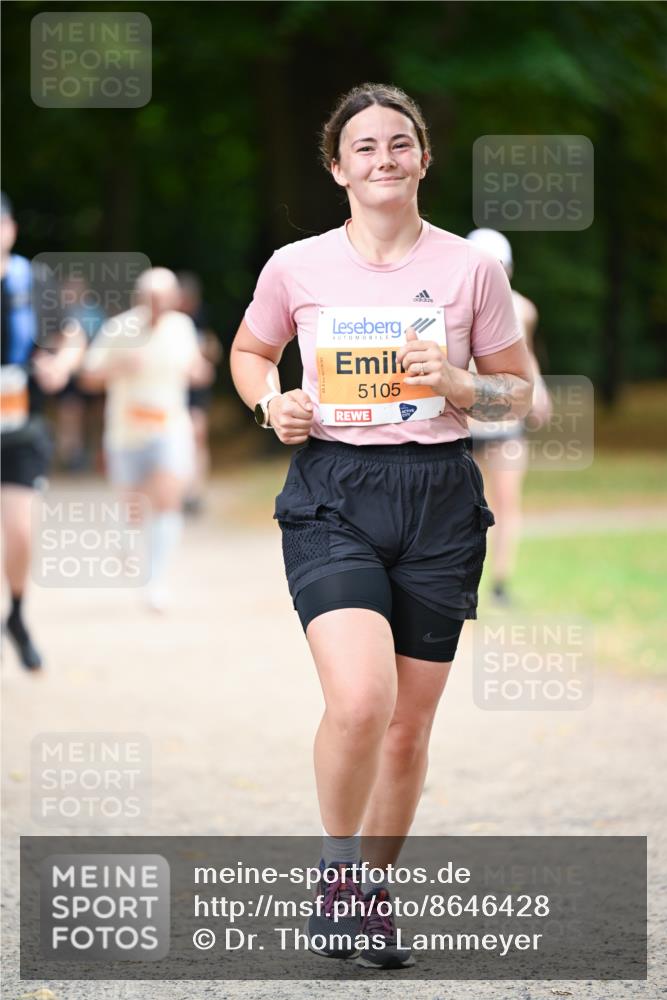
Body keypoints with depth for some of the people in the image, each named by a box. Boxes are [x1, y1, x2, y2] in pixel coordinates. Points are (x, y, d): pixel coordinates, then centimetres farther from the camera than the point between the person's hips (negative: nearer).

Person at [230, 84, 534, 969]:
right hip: (332, 496, -2)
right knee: (360, 698, -23)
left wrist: (458, 384, -11)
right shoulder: (296, 267, 1)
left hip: (440, 497, 2)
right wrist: (272, 404, -1)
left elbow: (518, 392, 10)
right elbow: (249, 351, 20)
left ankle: (374, 895, 29)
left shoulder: (471, 268, 1)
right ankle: (336, 871, 2)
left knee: (409, 725, 7)